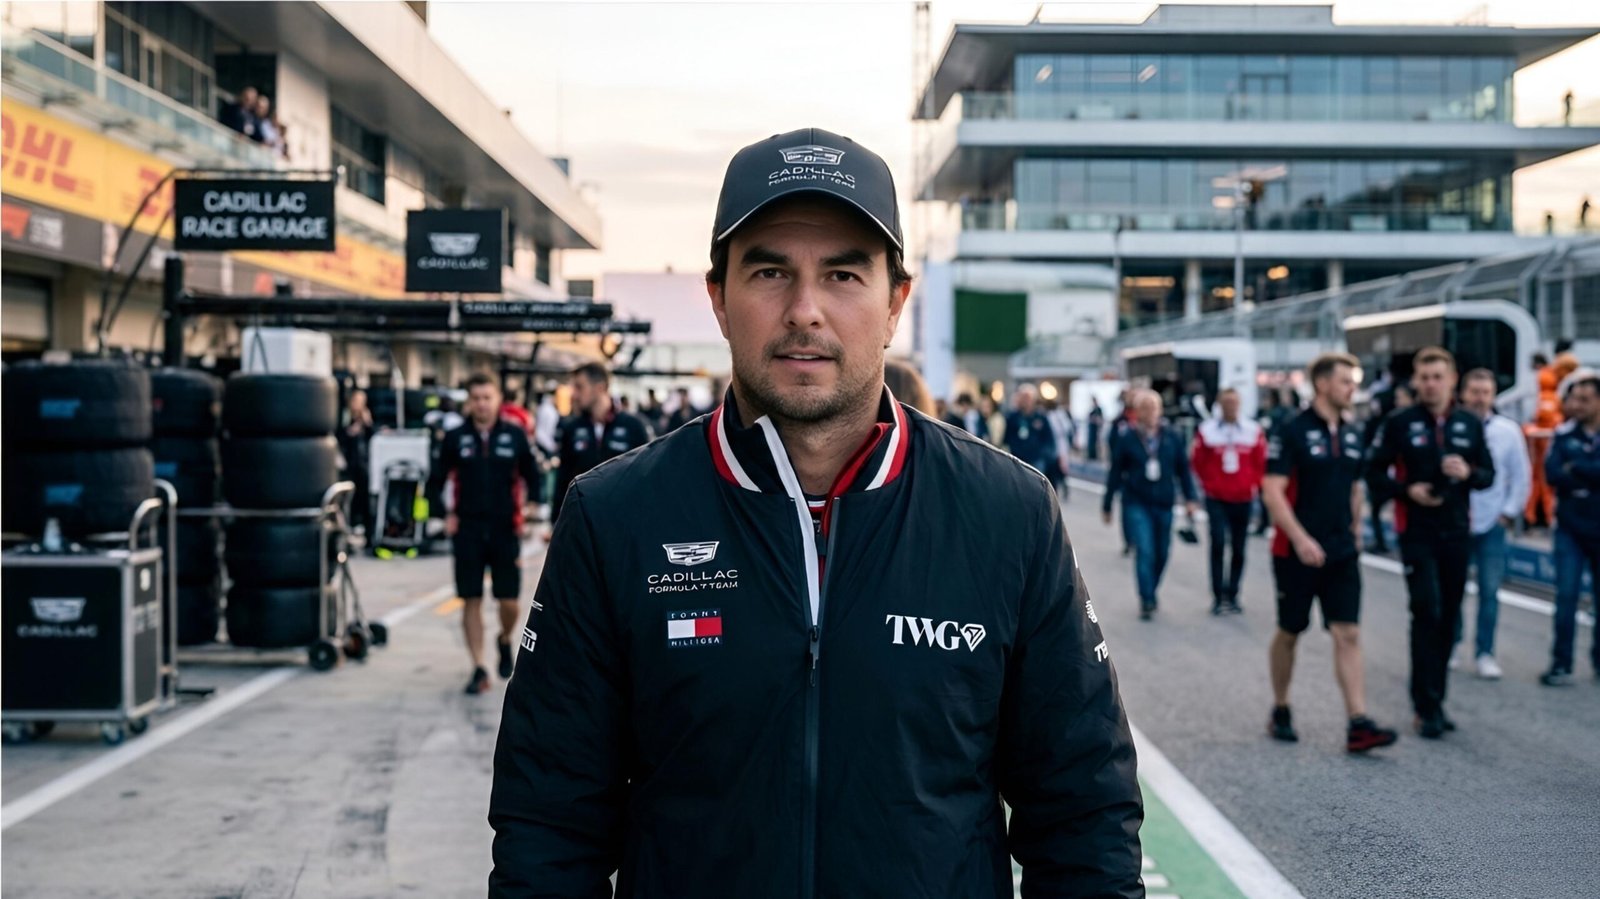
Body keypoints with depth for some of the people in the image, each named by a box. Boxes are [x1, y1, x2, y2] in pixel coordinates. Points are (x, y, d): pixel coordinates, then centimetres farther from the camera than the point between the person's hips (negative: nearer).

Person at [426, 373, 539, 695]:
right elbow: (436, 481, 8)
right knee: (471, 601, 1)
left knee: (509, 601, 1)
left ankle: (505, 640, 33)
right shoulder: (455, 438, 2)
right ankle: (479, 669, 8)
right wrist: (446, 515, -2)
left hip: (505, 530, 0)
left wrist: (527, 513, -3)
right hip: (467, 531, 0)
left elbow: (532, 478, 6)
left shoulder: (515, 436, 1)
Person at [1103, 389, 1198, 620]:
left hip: (1164, 504, 3)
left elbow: (1183, 468, 4)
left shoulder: (1171, 437, -2)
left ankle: (1151, 592, 34)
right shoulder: (1128, 439, -6)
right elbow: (1115, 473, -1)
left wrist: (1189, 498, 0)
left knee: (1161, 553, 12)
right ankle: (1147, 601, -5)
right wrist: (1107, 505, 3)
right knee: (1144, 551, -12)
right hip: (1137, 504, -3)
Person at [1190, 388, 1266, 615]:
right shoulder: (1206, 430, -3)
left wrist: (1253, 484, 0)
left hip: (1243, 499, 2)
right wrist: (1208, 484, 5)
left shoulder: (1253, 431, 1)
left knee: (1238, 549, 6)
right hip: (1216, 499, -2)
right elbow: (1197, 461, 6)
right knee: (1218, 543, -13)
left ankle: (1232, 595, 19)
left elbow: (1261, 463, 9)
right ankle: (1218, 596, -4)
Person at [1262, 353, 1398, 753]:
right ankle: (1280, 712, 25)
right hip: (1297, 552, -5)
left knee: (1348, 635, -4)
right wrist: (1301, 539, -23)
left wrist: (1355, 532, 13)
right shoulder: (1292, 431, -10)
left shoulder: (1351, 435, 10)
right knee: (1289, 633, 9)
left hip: (1342, 553, 5)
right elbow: (1273, 491, -16)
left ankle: (1358, 725, -8)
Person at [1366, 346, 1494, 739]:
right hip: (1417, 533, -4)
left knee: (1448, 617, 9)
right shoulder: (1399, 423, -3)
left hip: (1458, 533, 4)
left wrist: (1469, 473, -11)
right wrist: (1407, 490, -18)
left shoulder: (1470, 423, 7)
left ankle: (1435, 699, 20)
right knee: (1427, 612, -11)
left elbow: (1488, 474, 11)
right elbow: (1374, 475, -1)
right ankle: (1427, 706, -7)